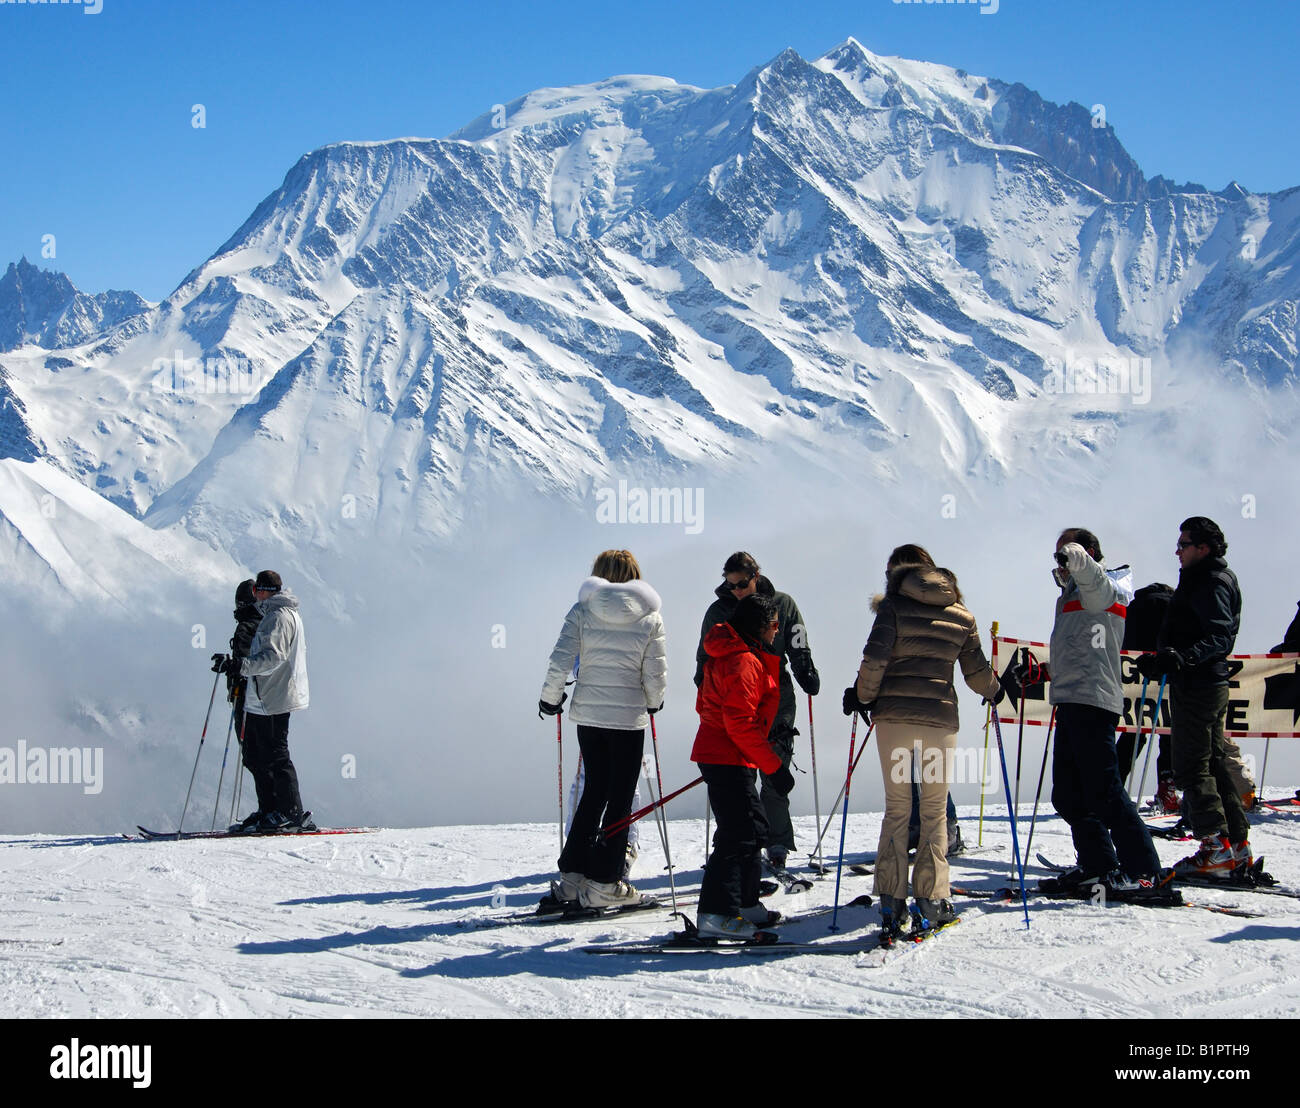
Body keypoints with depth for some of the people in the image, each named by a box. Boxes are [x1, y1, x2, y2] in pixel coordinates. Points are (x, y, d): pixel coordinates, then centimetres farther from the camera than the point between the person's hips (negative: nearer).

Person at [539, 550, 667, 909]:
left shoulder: (582, 612, -3)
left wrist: (550, 699, 7)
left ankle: (572, 874, 15)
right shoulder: (650, 618, -4)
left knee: (594, 791, 16)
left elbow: (560, 662, -8)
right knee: (620, 799, 6)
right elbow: (655, 674, -5)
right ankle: (603, 883, 5)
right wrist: (653, 703, 14)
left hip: (588, 714, 2)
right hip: (629, 717, -2)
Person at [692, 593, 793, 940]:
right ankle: (716, 914, -13)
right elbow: (740, 723, -23)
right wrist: (774, 767, -19)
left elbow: (704, 705, 23)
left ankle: (745, 905, 24)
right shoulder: (745, 661, -17)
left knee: (753, 828, 17)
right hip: (729, 759, -11)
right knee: (740, 834, -11)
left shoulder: (727, 656, 17)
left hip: (717, 752, 11)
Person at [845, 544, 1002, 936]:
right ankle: (932, 899, 3)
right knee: (935, 812, 9)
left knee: (896, 808, 6)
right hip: (940, 718, 1)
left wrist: (862, 696, 3)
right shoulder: (961, 615, 10)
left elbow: (875, 658, -10)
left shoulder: (894, 606, 0)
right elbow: (976, 672, 12)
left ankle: (892, 901, 0)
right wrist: (995, 691, 32)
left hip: (893, 715, -1)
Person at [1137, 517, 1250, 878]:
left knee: (1192, 767, -9)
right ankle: (1237, 845, 17)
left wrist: (1184, 657, -40)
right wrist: (1161, 661, 33)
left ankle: (1216, 849, -11)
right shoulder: (1199, 581, 18)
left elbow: (1221, 637, -25)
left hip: (1198, 685, -11)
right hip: (1211, 684, 11)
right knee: (1213, 763, 13)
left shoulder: (1211, 584, -13)